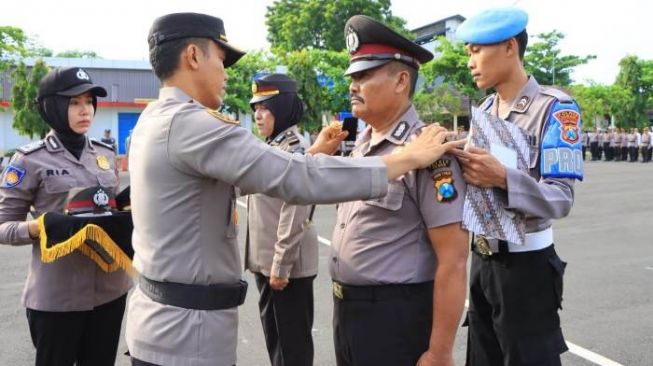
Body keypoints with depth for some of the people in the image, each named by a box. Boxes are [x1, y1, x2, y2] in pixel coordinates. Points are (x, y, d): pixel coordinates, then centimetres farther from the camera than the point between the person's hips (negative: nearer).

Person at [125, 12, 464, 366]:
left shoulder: (154, 120, 9)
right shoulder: (190, 123, -22)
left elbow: (241, 176, 13)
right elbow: (299, 180, -28)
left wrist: (312, 153, 8)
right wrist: (410, 157, -20)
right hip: (187, 329, -9)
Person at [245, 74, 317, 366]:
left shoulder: (296, 150, -15)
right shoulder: (270, 148, 12)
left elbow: (294, 215, -20)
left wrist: (281, 264, -19)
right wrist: (265, 260, 17)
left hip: (287, 263, -9)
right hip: (265, 259, 9)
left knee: (293, 342, 5)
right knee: (273, 336, 19)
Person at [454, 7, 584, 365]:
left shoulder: (555, 108, -13)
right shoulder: (484, 110, 9)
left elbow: (560, 200, -19)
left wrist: (502, 178, -34)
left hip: (526, 265, -7)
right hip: (482, 261, 7)